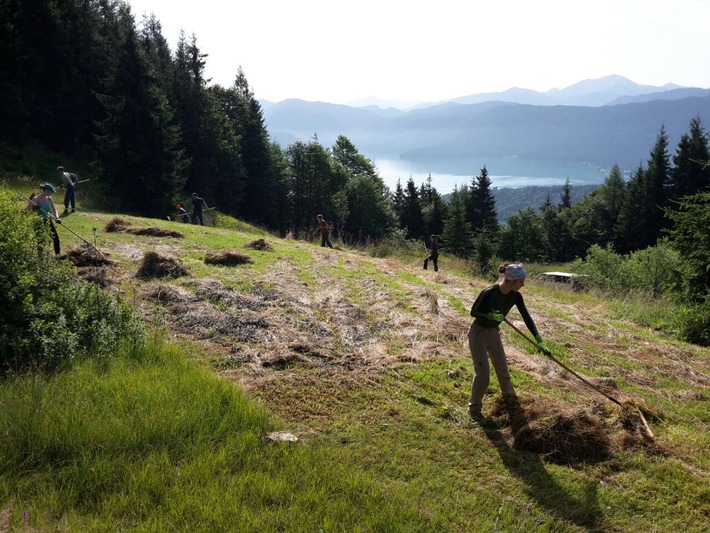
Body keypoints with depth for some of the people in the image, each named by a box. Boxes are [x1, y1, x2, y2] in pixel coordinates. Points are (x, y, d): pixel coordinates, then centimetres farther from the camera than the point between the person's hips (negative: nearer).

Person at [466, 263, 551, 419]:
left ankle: (508, 394, 47)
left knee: (502, 368, 19)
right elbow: (473, 312, -18)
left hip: (494, 333, 6)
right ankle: (474, 407, 10)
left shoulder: (515, 296, -13)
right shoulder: (489, 293, -30)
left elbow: (526, 317, -6)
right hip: (478, 334, -6)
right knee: (482, 373, -9)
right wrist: (490, 315, -35)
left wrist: (539, 341, -8)